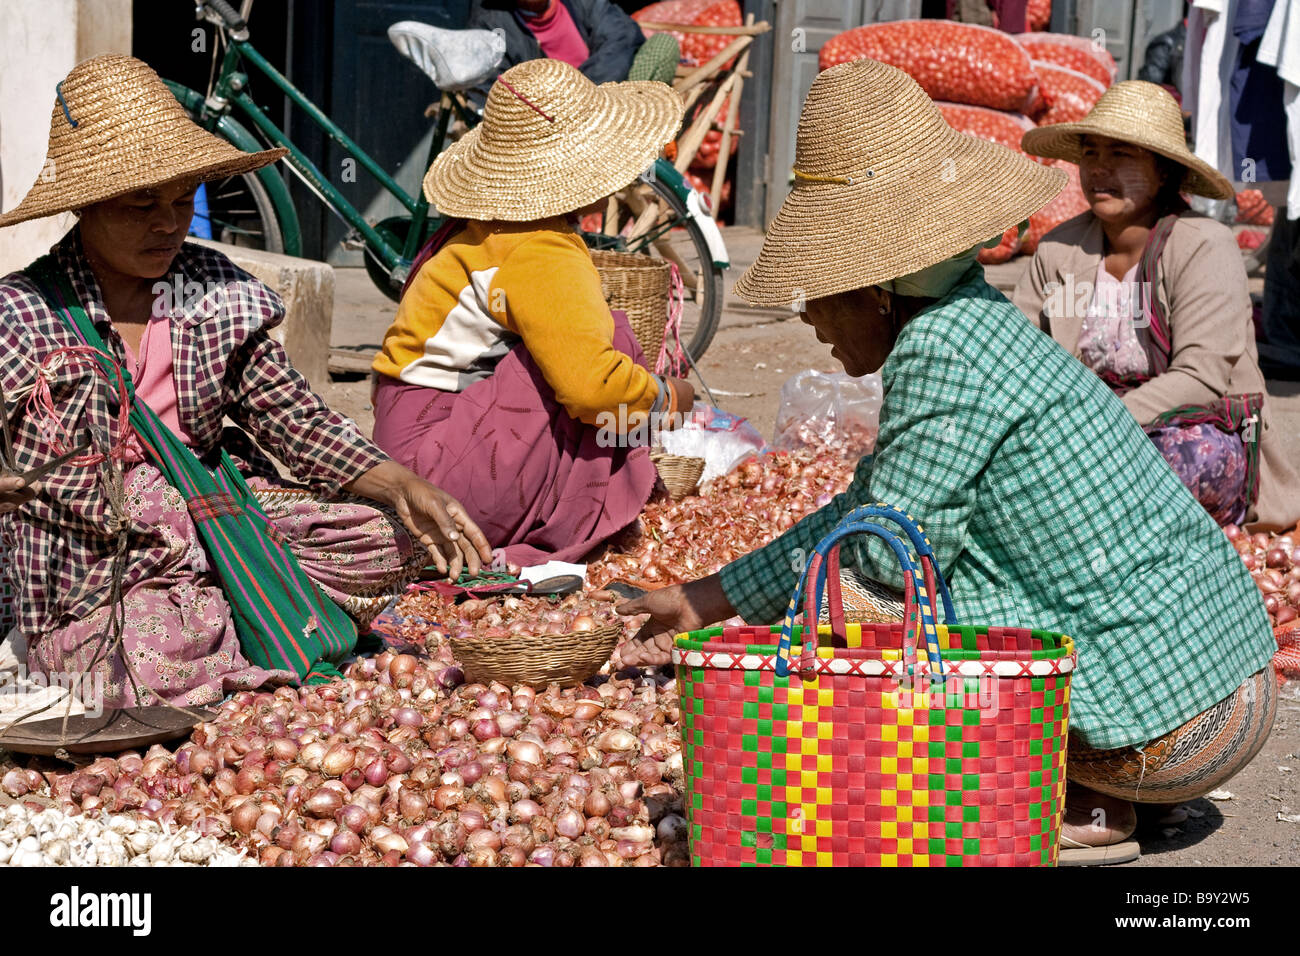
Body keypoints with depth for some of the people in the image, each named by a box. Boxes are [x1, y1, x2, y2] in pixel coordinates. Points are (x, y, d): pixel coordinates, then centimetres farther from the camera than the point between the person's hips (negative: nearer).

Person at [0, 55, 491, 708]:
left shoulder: (217, 292, 4)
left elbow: (296, 422, 6)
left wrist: (403, 487, -10)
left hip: (212, 525, 5)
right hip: (88, 597, -5)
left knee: (400, 538, -12)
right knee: (169, 667, -36)